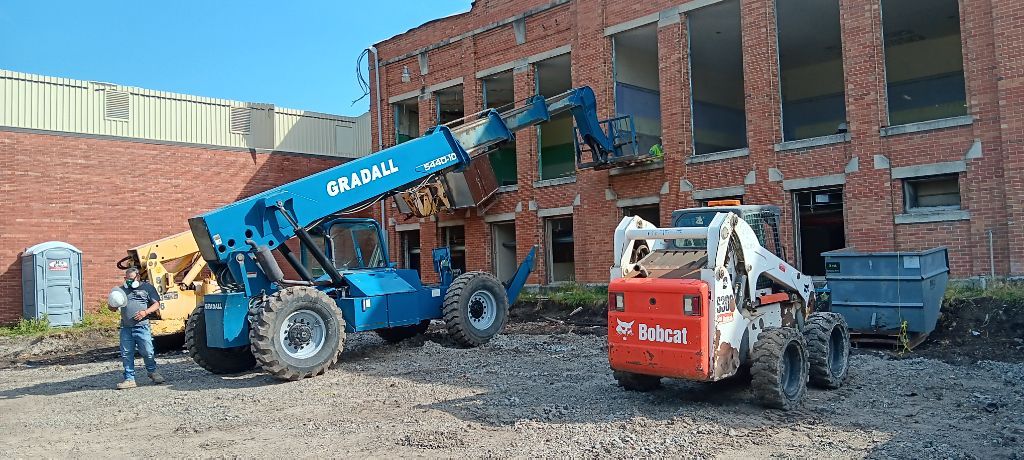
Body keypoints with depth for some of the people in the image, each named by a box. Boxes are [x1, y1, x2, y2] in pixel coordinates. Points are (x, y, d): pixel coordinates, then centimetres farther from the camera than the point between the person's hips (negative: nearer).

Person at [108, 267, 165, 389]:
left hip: (142, 327, -4)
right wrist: (113, 305, -3)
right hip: (126, 328, 4)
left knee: (147, 352, -3)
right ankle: (129, 379, 12)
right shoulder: (122, 289, 18)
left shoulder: (147, 287, 7)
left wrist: (145, 312, -13)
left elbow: (156, 304, 4)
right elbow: (112, 308, 21)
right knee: (126, 354, 3)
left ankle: (153, 372, 20)